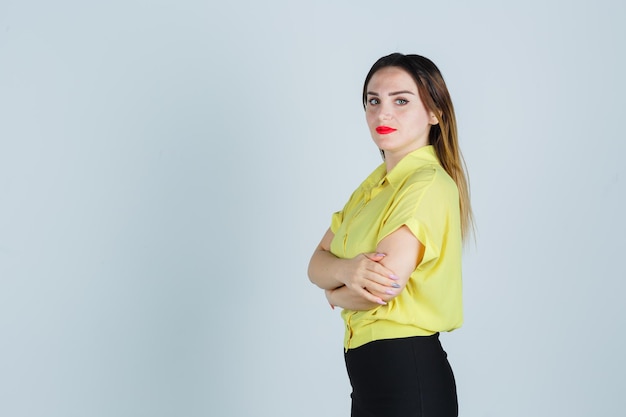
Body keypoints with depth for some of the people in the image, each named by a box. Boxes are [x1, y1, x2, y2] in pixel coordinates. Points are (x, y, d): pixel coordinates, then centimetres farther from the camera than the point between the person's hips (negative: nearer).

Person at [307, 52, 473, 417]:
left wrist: (335, 292, -3)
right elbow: (318, 263, 5)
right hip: (371, 373, 8)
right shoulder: (376, 183, 10)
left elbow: (381, 289, -25)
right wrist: (347, 270, -18)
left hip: (408, 376, -8)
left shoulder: (429, 185, -17)